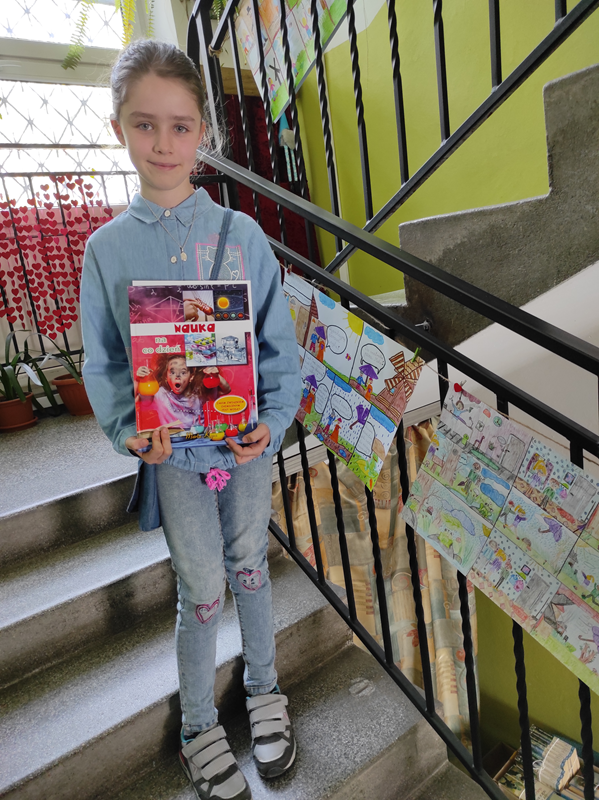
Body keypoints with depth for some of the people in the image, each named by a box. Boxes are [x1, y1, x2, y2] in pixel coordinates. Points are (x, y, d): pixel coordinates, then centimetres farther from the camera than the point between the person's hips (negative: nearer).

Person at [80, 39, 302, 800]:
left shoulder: (240, 233, -5)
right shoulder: (106, 247, -4)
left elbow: (278, 344, -4)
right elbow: (103, 364, -1)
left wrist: (274, 419, -17)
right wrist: (129, 430, -18)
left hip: (247, 443, 1)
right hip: (172, 452, 0)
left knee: (249, 568, 19)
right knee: (201, 592, 11)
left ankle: (263, 689, 46)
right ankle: (198, 729, 39)